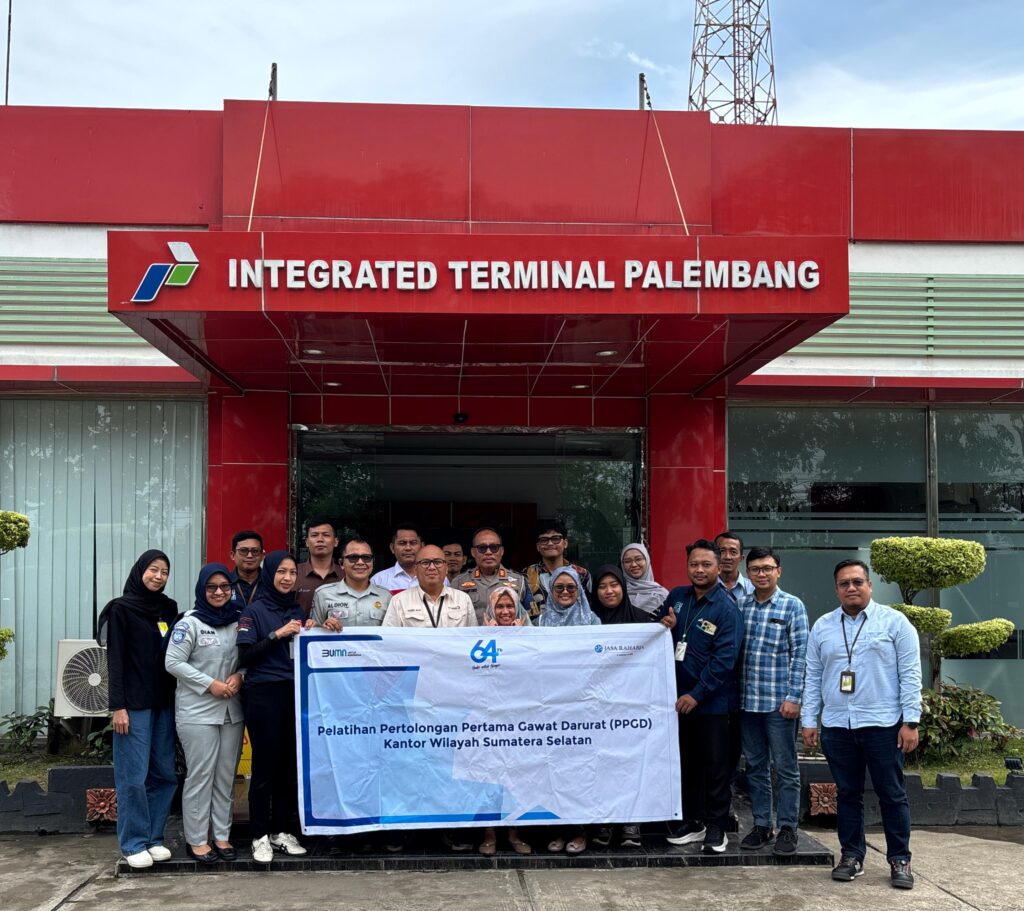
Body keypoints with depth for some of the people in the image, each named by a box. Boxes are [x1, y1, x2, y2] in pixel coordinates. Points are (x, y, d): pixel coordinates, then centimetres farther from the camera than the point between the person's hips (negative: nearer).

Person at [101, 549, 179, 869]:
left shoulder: (169, 609, 13)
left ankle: (154, 838, 15)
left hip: (165, 703, 5)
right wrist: (118, 707, -11)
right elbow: (115, 660, -6)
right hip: (134, 704, -5)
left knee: (165, 774, 5)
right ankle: (134, 843, 6)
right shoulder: (121, 609, -1)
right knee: (134, 777, -4)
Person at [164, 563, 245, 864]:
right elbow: (173, 662, -12)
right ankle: (196, 840, 10)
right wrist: (211, 684, -15)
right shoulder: (190, 623, -8)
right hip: (197, 712, -5)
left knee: (226, 776, 10)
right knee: (200, 776, -1)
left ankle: (222, 835, 20)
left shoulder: (238, 621, 7)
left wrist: (238, 677, -8)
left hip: (231, 710, 5)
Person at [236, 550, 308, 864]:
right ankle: (259, 836, 8)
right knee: (265, 765, -2)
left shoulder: (297, 611, 14)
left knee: (290, 765, 5)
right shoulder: (255, 611, -1)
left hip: (294, 694, 5)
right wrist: (277, 635, -15)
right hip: (263, 695, -5)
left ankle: (282, 831, 17)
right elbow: (245, 656, -8)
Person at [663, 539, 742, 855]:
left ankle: (716, 827, 14)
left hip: (713, 701, -6)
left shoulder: (726, 608, -11)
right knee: (687, 763, 14)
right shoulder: (676, 597, 7)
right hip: (679, 698, 6)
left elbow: (725, 659, -16)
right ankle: (692, 821, 27)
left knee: (716, 765, 3)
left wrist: (697, 694, -18)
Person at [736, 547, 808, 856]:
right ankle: (761, 825, 21)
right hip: (747, 700, 4)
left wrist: (794, 696, -11)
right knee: (755, 766, 11)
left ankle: (787, 828, 12)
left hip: (779, 701, -4)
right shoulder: (740, 606, 8)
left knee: (785, 767, 3)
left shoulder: (793, 606, -2)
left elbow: (800, 654, -5)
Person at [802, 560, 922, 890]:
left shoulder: (894, 622, -2)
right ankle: (851, 855, 21)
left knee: (892, 795, 4)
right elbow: (812, 677, 10)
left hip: (883, 724, -3)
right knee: (847, 794, 11)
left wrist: (910, 721, -8)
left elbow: (910, 674, -4)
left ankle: (899, 860, 15)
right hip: (836, 726, 3)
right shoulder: (822, 627, 8)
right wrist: (809, 720, 6)